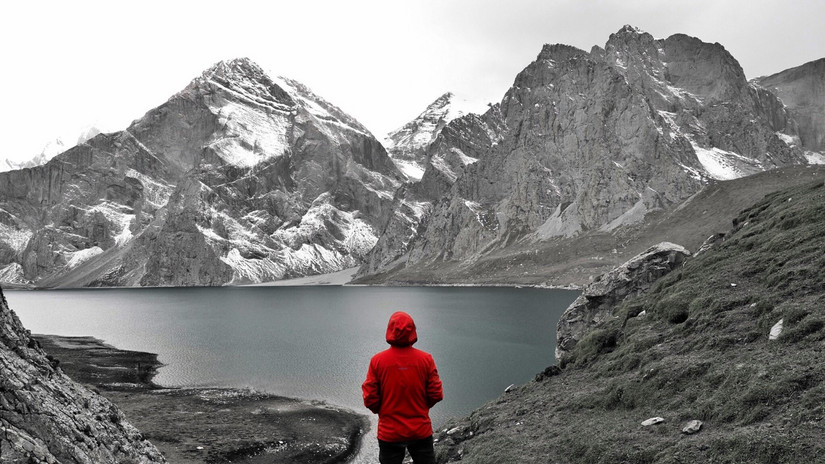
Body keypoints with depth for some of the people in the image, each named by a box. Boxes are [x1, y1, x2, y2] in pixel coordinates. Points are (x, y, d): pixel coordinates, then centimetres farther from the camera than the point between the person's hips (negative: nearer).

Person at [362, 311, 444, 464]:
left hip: (389, 432, 0)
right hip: (421, 431, 0)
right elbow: (436, 394, -6)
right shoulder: (426, 359, -12)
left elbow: (370, 399, -9)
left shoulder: (377, 361, -13)